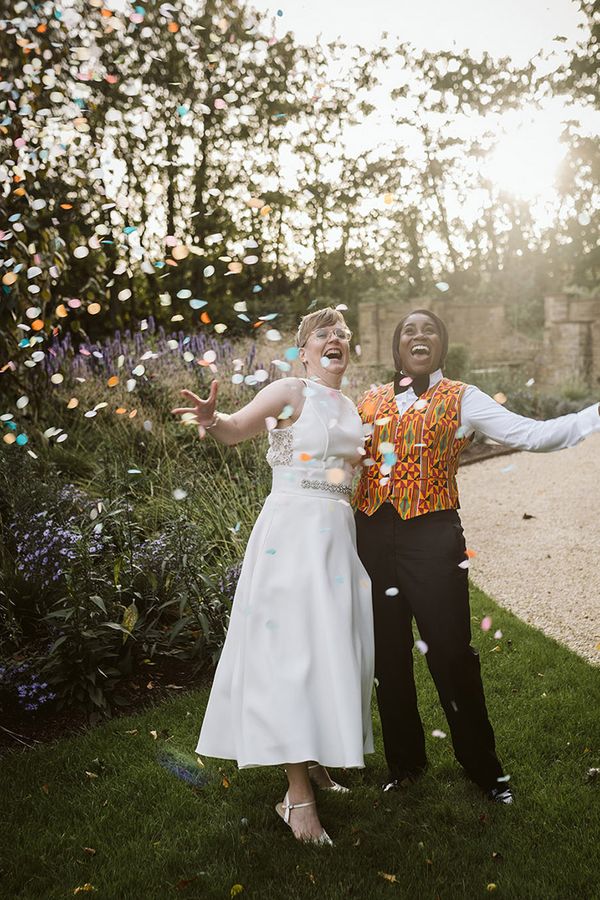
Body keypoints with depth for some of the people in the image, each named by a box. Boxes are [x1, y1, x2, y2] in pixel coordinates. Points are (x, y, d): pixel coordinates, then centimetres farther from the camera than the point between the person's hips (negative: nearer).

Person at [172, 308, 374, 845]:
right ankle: (298, 793, -2)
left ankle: (315, 756, 30)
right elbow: (237, 429, -19)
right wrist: (212, 420, -38)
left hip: (339, 532, 8)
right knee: (295, 647, -8)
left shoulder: (349, 407, 16)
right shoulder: (291, 393, -5)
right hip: (292, 530, -7)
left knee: (338, 646, 11)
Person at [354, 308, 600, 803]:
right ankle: (404, 759, 31)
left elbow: (532, 434, -8)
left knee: (451, 651, 0)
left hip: (432, 535, -3)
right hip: (373, 534, 4)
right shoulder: (371, 401, 11)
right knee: (388, 652, 11)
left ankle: (483, 764, 22)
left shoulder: (461, 399, 1)